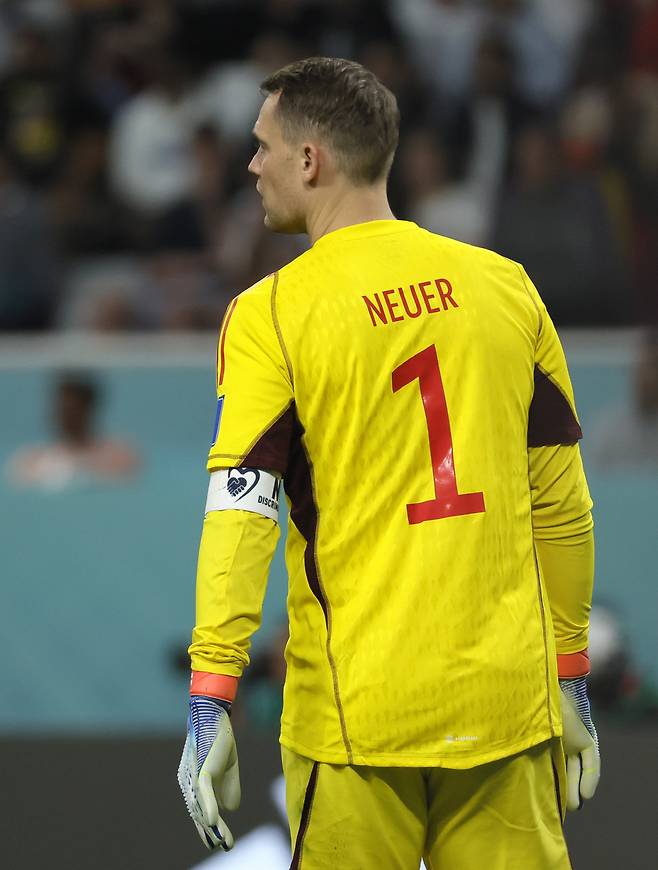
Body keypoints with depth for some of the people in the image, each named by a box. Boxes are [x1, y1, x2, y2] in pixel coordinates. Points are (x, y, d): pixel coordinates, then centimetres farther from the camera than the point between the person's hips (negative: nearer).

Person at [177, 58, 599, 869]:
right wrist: (569, 681, 16)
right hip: (511, 703, 3)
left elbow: (240, 514, -13)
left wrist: (210, 708, -14)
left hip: (358, 712, -3)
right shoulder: (505, 286, 5)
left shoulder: (271, 313, -6)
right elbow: (562, 504, 8)